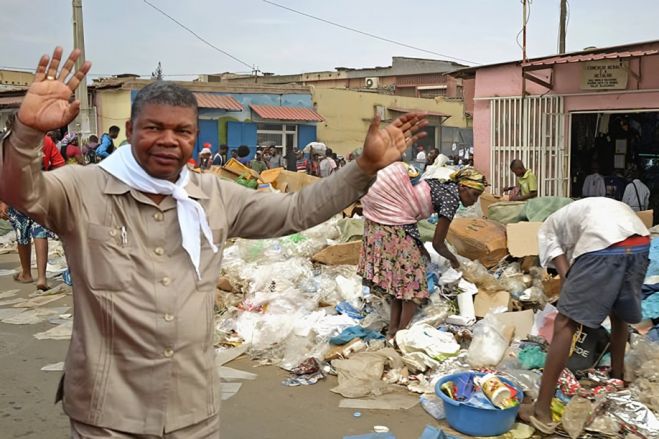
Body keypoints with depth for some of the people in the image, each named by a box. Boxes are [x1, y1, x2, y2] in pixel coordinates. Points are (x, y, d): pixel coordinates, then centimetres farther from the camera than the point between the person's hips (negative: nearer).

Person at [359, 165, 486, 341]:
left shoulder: (444, 186, 14)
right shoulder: (451, 198, -11)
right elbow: (437, 243, -7)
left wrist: (420, 247, 15)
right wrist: (454, 260, 13)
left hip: (380, 219, 9)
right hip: (395, 227, -9)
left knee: (399, 280, 16)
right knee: (412, 281, 1)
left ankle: (393, 331, 20)